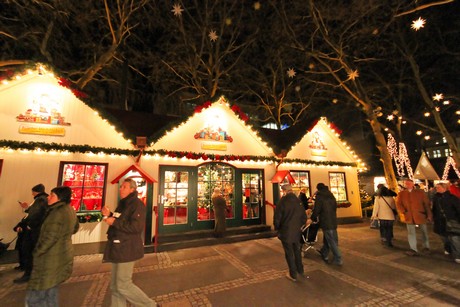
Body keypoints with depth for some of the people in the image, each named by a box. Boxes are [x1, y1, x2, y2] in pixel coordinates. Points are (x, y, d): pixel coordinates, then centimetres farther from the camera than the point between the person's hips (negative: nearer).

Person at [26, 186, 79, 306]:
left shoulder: (58, 213, -23)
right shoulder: (70, 210, 6)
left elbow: (50, 238, -21)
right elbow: (75, 228, 20)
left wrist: (36, 252, -7)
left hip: (52, 260, -9)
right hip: (62, 256, 9)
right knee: (50, 293, 21)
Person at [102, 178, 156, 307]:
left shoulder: (137, 204, -17)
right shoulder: (123, 204, 13)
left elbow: (137, 227, -26)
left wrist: (114, 222, -20)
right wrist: (109, 215, 4)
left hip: (127, 249, -9)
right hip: (118, 248, 9)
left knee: (123, 285, -2)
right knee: (115, 286, 16)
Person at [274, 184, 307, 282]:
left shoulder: (282, 202, -18)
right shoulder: (298, 201, -3)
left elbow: (277, 219, -14)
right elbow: (304, 217, 4)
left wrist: (277, 228, 4)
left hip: (286, 232, -5)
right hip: (297, 232, 5)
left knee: (289, 254, 10)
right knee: (297, 251, 23)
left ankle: (293, 275, 20)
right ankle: (300, 270, 39)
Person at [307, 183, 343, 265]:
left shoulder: (319, 196, -11)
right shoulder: (331, 195, 9)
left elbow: (316, 209, -15)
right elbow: (335, 207, 16)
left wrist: (312, 219, -4)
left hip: (326, 222, -7)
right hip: (333, 221, 7)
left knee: (331, 242, 1)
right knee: (327, 239, 19)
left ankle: (338, 259, 5)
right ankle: (324, 255, 31)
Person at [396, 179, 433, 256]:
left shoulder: (420, 192, 1)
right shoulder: (401, 194, 3)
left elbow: (427, 204, -1)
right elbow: (398, 204, 0)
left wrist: (429, 215, -6)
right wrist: (404, 211, -16)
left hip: (420, 215, 0)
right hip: (409, 217, 0)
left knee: (424, 232, 16)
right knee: (411, 233, 0)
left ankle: (426, 247, 35)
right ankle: (414, 250, 6)